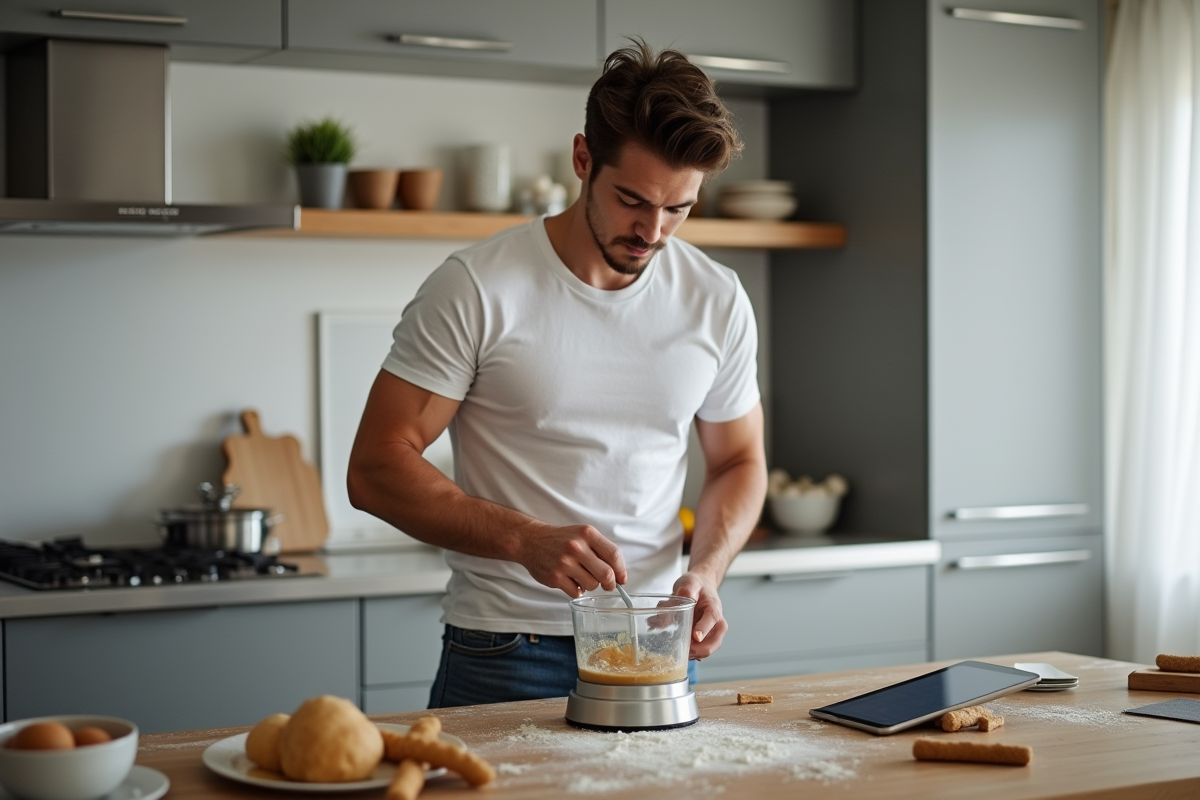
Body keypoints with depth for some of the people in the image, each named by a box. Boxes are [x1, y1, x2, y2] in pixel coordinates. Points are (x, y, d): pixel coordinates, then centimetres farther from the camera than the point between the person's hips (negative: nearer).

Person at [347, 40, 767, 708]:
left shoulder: (718, 301, 1)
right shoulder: (476, 289, -12)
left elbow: (740, 462, 13)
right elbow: (377, 468, -13)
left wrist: (704, 572, -7)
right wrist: (527, 540, -25)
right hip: (503, 657, -3)